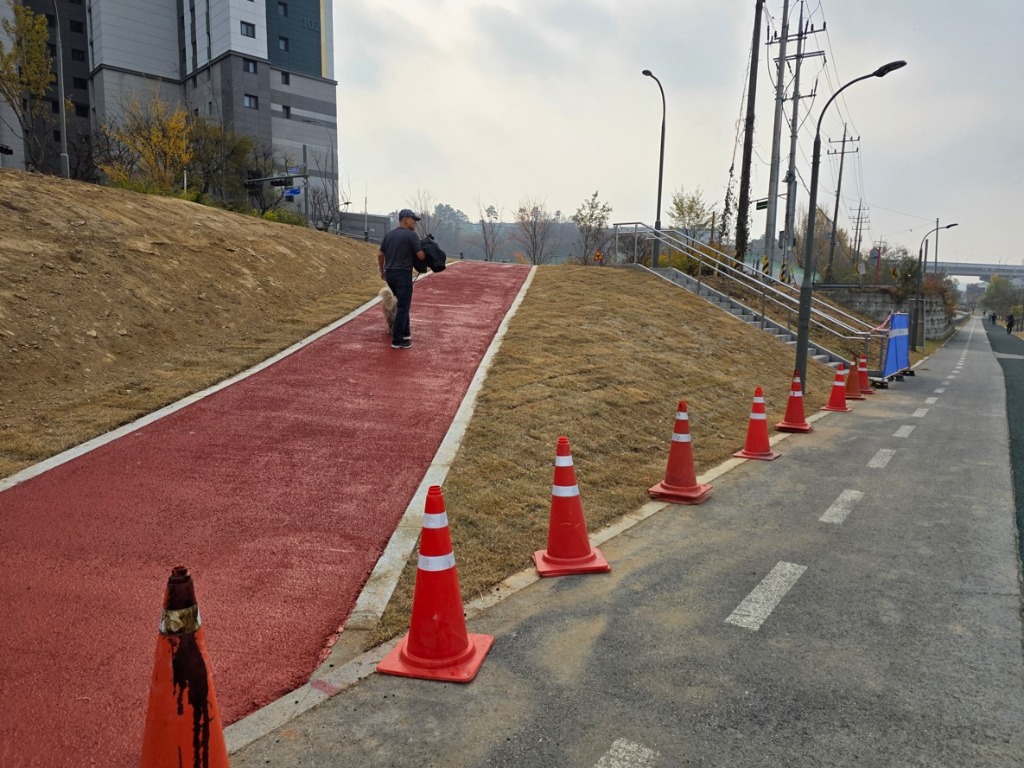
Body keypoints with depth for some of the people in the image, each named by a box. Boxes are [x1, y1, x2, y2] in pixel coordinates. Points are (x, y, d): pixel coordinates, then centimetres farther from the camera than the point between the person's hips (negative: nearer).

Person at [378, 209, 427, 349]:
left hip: (390, 274, 8)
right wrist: (427, 253, 9)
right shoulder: (411, 235, -9)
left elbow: (380, 255, 15)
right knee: (403, 307, -4)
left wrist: (382, 271, 27)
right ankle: (397, 340, -5)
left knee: (403, 304, 20)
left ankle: (404, 333, 24)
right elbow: (421, 256, -12)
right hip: (403, 274, -8)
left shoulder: (389, 235, 13)